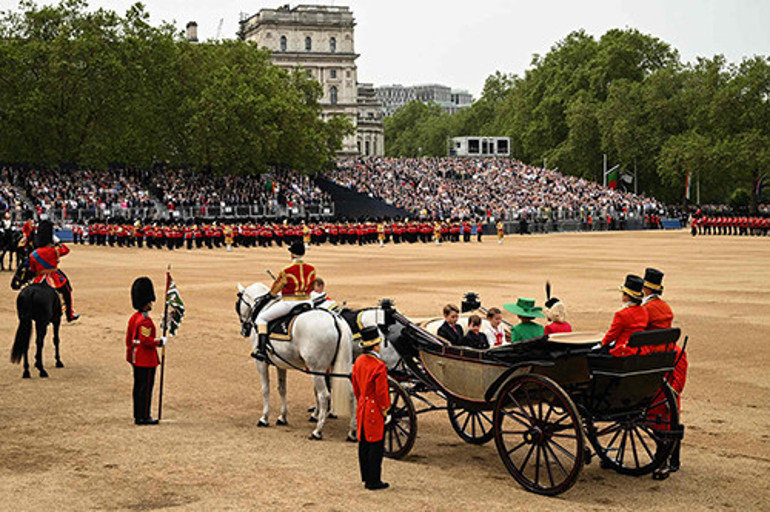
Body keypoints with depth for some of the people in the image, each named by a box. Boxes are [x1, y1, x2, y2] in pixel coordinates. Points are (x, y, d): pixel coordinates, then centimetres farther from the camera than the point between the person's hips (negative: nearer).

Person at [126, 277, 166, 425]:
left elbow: (129, 339, 15)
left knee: (138, 387, 13)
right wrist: (160, 342, -11)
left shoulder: (133, 318, 10)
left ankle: (138, 416, 20)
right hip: (147, 360, -10)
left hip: (137, 359, 10)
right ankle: (143, 417, 1)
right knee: (146, 387, -3)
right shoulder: (145, 321, -19)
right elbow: (146, 340, -25)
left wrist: (130, 356, 22)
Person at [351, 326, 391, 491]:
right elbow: (381, 392, -19)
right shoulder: (379, 366, -21)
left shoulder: (358, 362, 4)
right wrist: (385, 411, -9)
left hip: (362, 408, 8)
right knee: (376, 445, 0)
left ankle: (366, 478, 24)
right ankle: (373, 482, 5)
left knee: (364, 444, 14)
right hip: (375, 411, -8)